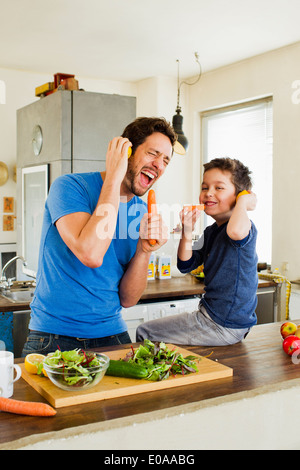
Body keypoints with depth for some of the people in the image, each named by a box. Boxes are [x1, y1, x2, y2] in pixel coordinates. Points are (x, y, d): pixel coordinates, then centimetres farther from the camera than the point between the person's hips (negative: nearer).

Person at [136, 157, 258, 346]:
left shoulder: (246, 225, -18)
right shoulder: (211, 232, 10)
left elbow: (236, 231, -45)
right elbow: (186, 265, 7)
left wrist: (243, 201, -25)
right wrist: (187, 233, -9)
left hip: (224, 327, -9)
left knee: (144, 333, -1)